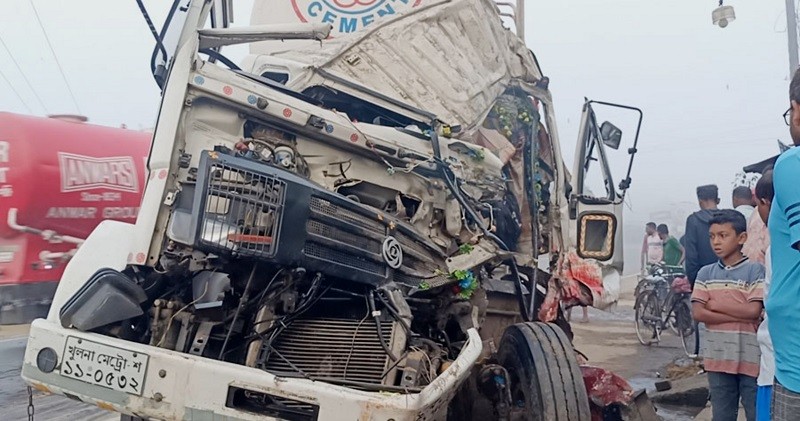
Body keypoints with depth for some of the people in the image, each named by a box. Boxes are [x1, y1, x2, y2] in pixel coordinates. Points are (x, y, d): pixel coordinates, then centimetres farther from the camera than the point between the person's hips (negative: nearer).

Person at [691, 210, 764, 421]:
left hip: (750, 358, -3)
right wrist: (740, 316, -11)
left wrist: (715, 304, -7)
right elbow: (698, 313, -4)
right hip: (717, 357, 3)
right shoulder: (705, 273, 6)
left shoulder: (754, 270, -4)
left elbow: (753, 311, -14)